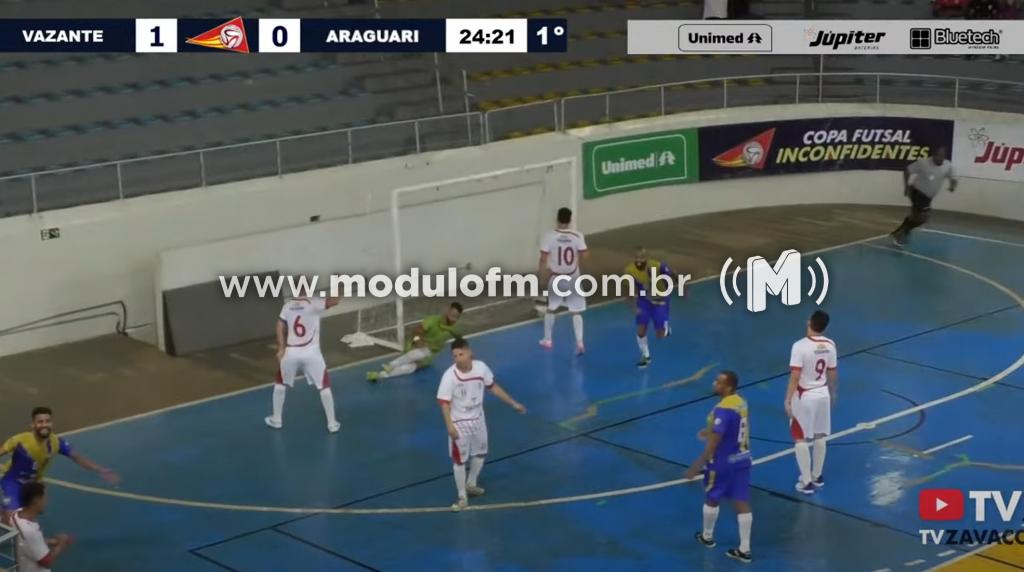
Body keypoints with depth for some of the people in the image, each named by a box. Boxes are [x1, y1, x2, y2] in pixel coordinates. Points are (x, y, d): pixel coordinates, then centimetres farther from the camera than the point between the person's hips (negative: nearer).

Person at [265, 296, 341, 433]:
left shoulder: (287, 305, 5)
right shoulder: (314, 303, -8)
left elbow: (280, 327, 1)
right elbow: (334, 301, -17)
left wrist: (281, 349, 3)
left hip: (290, 353, 3)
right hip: (311, 353, -3)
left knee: (280, 383, 24)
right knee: (324, 386, 10)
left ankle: (276, 420, 30)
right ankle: (332, 423, 11)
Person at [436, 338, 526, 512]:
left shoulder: (481, 367, -15)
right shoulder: (449, 376, -27)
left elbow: (493, 386, 2)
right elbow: (444, 402, -22)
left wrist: (513, 403, 7)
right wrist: (449, 425, -33)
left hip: (478, 419, 5)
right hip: (459, 423, -5)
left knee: (480, 454, 22)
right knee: (459, 460, 4)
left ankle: (471, 485, 46)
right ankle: (462, 497, 18)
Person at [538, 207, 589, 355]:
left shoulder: (549, 236, -14)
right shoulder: (578, 236, -11)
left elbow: (543, 259, -13)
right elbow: (584, 257, -10)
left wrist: (542, 274, 2)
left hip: (555, 278, 0)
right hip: (572, 278, 0)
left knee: (551, 308, 21)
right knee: (576, 311, 7)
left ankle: (547, 340, 29)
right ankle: (579, 342, -5)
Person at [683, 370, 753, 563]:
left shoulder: (722, 409, -25)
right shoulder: (741, 402, 3)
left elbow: (713, 443, -24)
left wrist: (697, 466, -18)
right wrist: (709, 431, 28)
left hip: (723, 462, -8)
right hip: (742, 459, 8)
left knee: (711, 499, 16)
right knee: (742, 503, 6)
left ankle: (707, 536, 36)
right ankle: (744, 549, 8)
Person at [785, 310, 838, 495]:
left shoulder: (800, 345, -22)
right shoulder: (830, 345, -3)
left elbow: (795, 376, -22)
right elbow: (832, 373, 8)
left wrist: (788, 400, -15)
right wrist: (832, 393, 24)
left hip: (804, 396, -6)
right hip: (822, 393, 6)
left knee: (800, 440, 5)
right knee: (820, 436, 18)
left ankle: (807, 482, 7)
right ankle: (817, 476, 31)